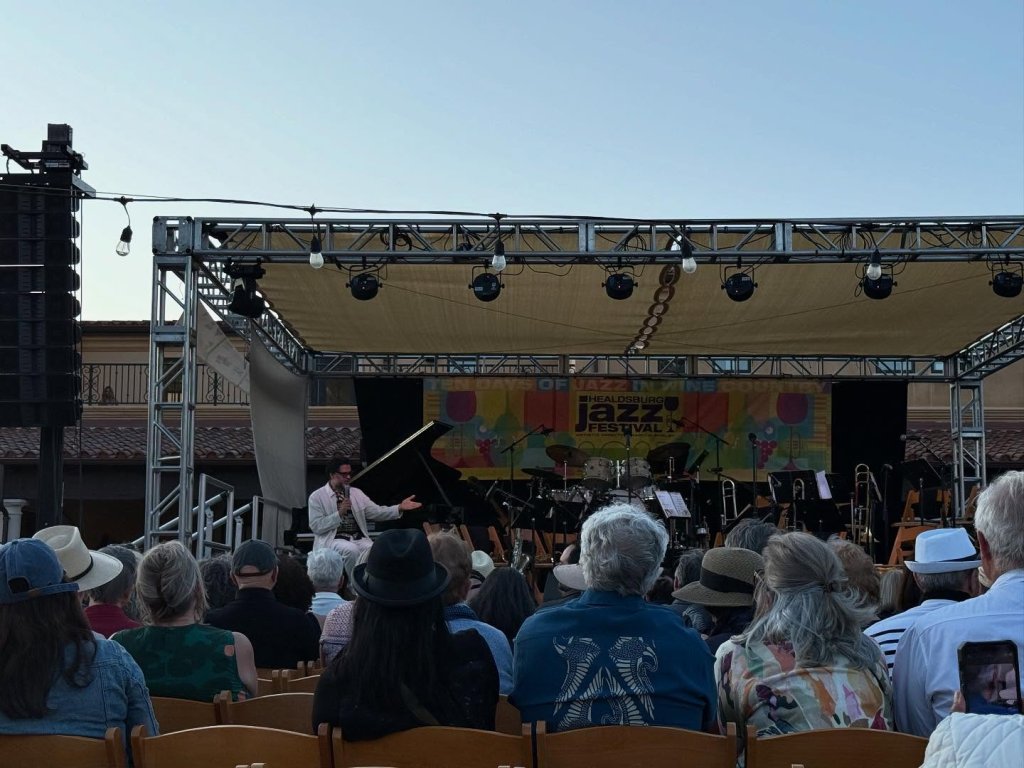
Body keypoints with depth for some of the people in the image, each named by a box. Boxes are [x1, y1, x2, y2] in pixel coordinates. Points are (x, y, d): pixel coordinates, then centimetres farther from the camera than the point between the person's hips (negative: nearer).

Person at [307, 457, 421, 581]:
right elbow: (316, 526, -9)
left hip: (358, 538, 4)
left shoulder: (356, 493, 14)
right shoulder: (317, 497, -1)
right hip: (334, 539, -4)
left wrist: (400, 508, -9)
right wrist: (339, 513, -17)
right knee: (351, 549, -35)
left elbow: (376, 512, 6)